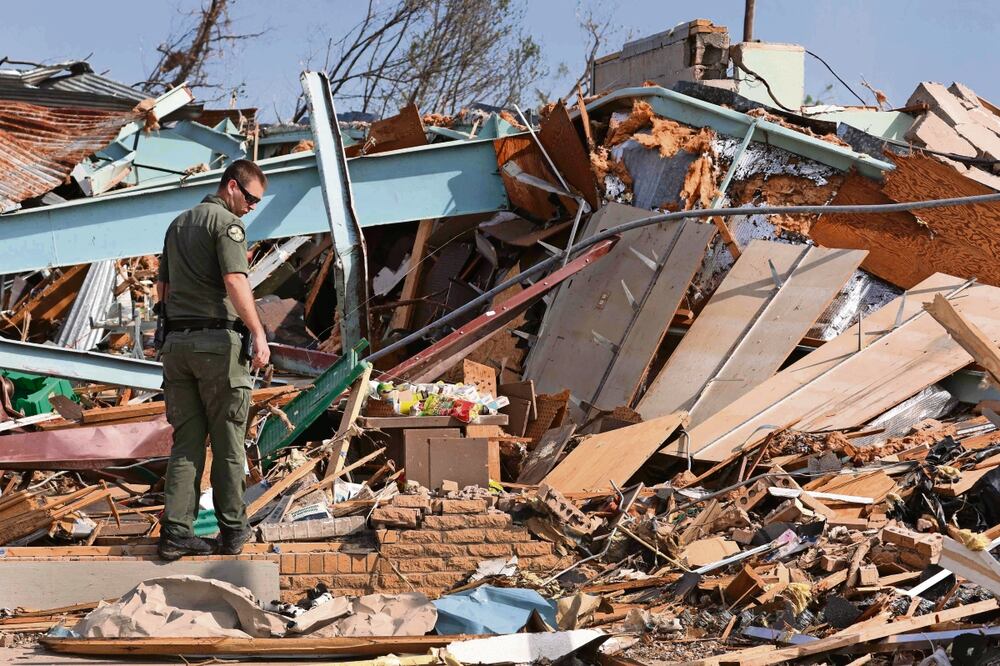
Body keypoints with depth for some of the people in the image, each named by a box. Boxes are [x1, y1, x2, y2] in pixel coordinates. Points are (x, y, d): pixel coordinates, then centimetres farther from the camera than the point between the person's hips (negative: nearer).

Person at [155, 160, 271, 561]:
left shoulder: (178, 224, 20)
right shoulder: (227, 222, -6)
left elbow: (162, 289, 24)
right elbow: (235, 281, -20)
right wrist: (258, 333, -24)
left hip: (177, 342, 7)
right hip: (218, 341, -7)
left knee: (187, 439, 6)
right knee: (227, 441, 2)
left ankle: (175, 531, -3)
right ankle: (233, 530, 9)